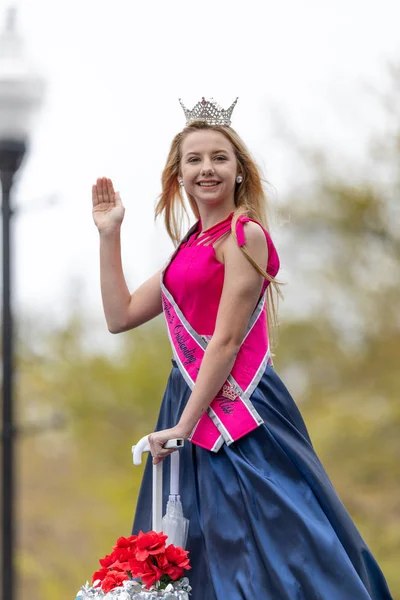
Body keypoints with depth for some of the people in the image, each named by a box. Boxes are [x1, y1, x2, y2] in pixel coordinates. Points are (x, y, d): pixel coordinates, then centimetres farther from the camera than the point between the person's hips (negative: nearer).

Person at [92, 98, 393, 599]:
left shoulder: (244, 235, -9)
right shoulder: (190, 247, 16)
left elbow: (227, 340, -14)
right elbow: (120, 316, 18)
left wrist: (185, 426, -16)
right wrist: (109, 235, 13)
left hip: (233, 405, -8)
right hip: (190, 399, 8)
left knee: (252, 547, -7)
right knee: (198, 554, 9)